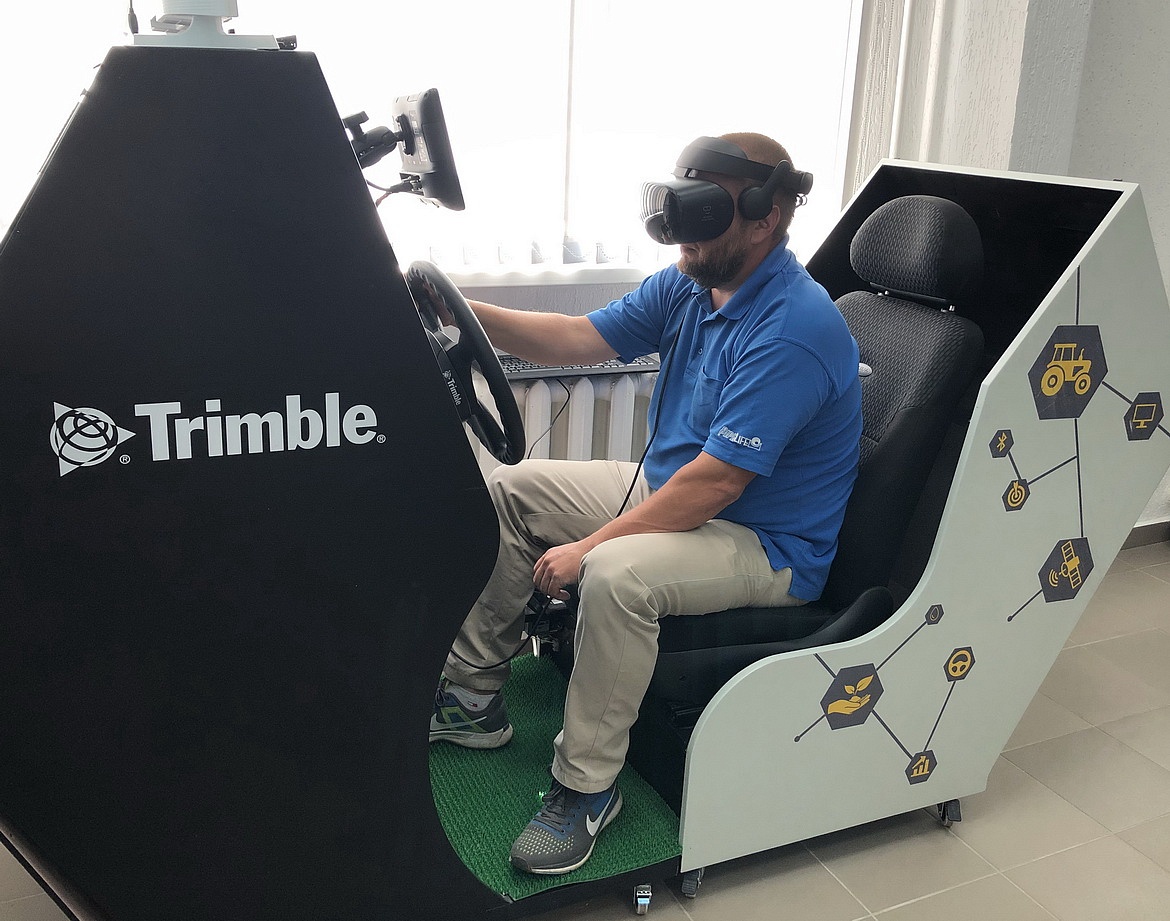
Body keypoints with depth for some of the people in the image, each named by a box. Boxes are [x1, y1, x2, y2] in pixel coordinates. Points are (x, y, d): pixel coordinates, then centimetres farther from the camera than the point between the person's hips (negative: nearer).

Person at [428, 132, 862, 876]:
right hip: (670, 489, 10)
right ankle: (473, 696, 13)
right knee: (509, 488, 6)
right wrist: (468, 313, -12)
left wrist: (589, 548, -25)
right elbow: (581, 339, 1)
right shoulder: (690, 284, 2)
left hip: (768, 547, -9)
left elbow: (715, 482, -30)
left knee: (619, 573, -37)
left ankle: (588, 787, -15)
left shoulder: (794, 330, -27)